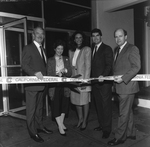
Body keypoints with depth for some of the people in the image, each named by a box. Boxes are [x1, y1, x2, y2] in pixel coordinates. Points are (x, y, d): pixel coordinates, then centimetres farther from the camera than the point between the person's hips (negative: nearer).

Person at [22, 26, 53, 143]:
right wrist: (35, 73, -30)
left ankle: (39, 126, 35)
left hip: (41, 84, 8)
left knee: (39, 107, 19)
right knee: (31, 109, 3)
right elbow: (24, 65, -15)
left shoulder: (42, 50, 17)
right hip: (32, 84, -8)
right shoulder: (28, 48, -7)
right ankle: (33, 132, 16)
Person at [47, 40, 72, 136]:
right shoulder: (50, 60, 2)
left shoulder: (66, 59, 10)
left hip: (65, 85, 3)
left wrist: (65, 71, -16)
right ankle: (60, 126, 8)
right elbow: (49, 74, -4)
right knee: (56, 105, -3)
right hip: (54, 86, -3)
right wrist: (57, 74, -21)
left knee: (64, 104, 9)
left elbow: (70, 73, 4)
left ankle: (61, 123, 27)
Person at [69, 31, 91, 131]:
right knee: (76, 100, 11)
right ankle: (80, 118, 31)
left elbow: (88, 66, -10)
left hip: (83, 78, -5)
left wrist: (85, 80, -15)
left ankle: (85, 121, 21)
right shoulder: (71, 51, 11)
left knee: (85, 100, 4)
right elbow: (70, 65, 12)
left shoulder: (87, 49, -5)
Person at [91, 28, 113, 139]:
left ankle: (107, 129, 13)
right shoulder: (92, 49, 16)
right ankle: (102, 124, 27)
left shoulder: (107, 49, -4)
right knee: (98, 105, 12)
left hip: (104, 81, -6)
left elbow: (109, 65, -13)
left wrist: (103, 75, -29)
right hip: (95, 82, 6)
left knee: (106, 105, 1)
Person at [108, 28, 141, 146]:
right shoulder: (117, 50, 16)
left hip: (127, 86, -8)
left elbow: (136, 67, -17)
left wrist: (123, 78, -22)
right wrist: (115, 79, 6)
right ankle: (131, 133, 33)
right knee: (128, 111, 18)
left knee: (124, 113, 1)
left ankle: (120, 137, 14)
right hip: (120, 87, 8)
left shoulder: (132, 49, -9)